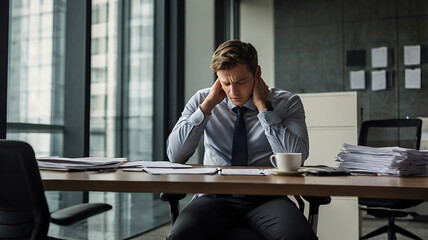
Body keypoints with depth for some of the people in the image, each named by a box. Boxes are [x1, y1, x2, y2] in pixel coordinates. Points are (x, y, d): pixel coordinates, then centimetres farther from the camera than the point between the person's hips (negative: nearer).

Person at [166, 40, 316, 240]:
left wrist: (263, 106, -11)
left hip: (265, 198, 0)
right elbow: (175, 155, -4)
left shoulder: (287, 103, 2)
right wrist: (208, 105, -8)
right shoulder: (201, 100, 6)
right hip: (216, 197, 1)